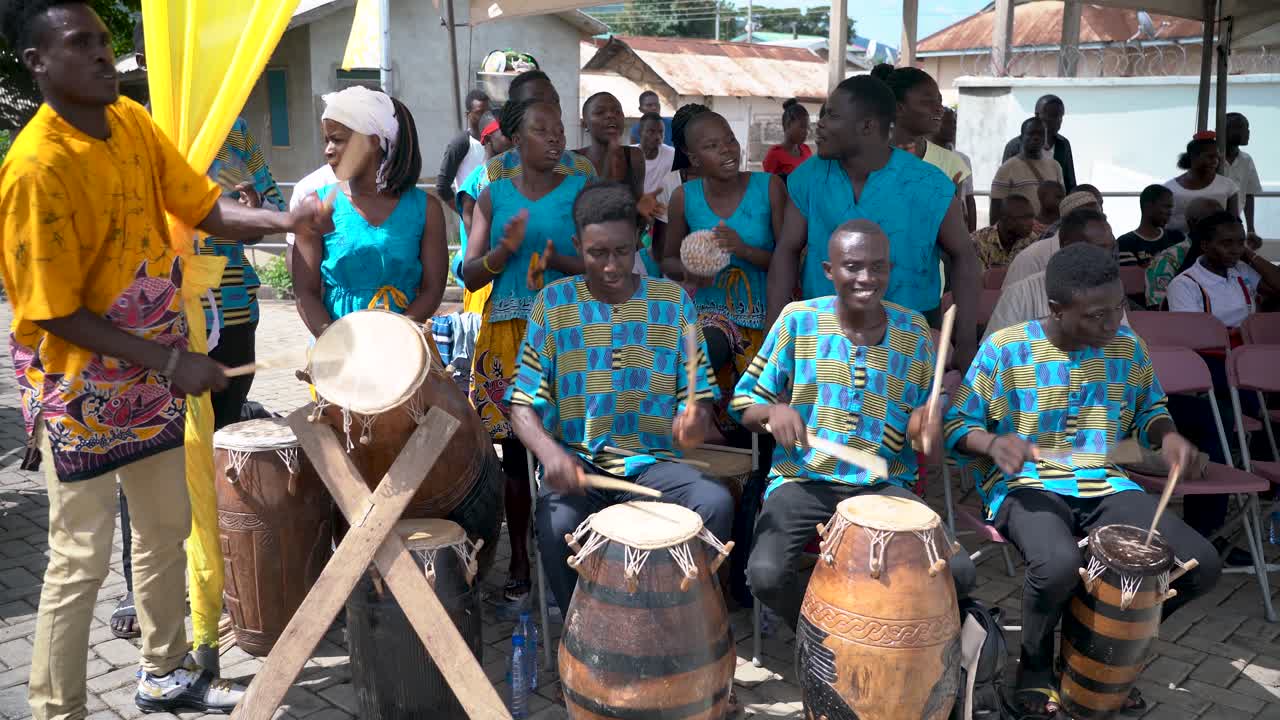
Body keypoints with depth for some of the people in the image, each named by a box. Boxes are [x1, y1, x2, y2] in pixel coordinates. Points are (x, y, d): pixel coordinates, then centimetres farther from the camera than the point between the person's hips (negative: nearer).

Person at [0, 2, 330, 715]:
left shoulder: (133, 121, -2)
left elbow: (207, 208, 1)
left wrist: (286, 219, -17)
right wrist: (174, 362, -22)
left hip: (154, 375, 8)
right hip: (81, 387, -8)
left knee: (169, 528, 19)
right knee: (83, 559, 2)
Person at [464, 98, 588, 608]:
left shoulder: (581, 191, 5)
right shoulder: (494, 196, 10)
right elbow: (469, 275, 5)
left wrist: (562, 262, -19)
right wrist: (506, 249, -14)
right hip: (508, 335, 2)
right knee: (515, 448, 3)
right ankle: (519, 563, 15)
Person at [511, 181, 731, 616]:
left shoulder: (673, 302, 4)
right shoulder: (553, 303, 1)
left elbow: (699, 394, 6)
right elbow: (524, 402, -2)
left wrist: (692, 421, -20)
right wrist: (548, 450, -24)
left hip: (652, 462, 1)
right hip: (576, 462, -1)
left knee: (716, 503, -27)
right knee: (559, 526, -32)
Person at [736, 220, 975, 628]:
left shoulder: (914, 332, 4)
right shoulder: (798, 320, -2)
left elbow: (927, 414, 14)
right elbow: (745, 404, 4)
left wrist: (928, 422, -11)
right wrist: (773, 411, -19)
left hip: (884, 485, 2)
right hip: (803, 480, -2)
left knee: (958, 572, -19)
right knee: (766, 575, -28)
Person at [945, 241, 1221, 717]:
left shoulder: (1127, 348, 3)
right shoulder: (1004, 350, -11)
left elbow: (1148, 409, 20)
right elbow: (955, 425, -4)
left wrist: (1168, 436, -4)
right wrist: (992, 442, -26)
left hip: (1104, 485, 5)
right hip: (1026, 485, -5)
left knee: (1201, 566, -13)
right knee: (1058, 565, -37)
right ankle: (1035, 664, -2)